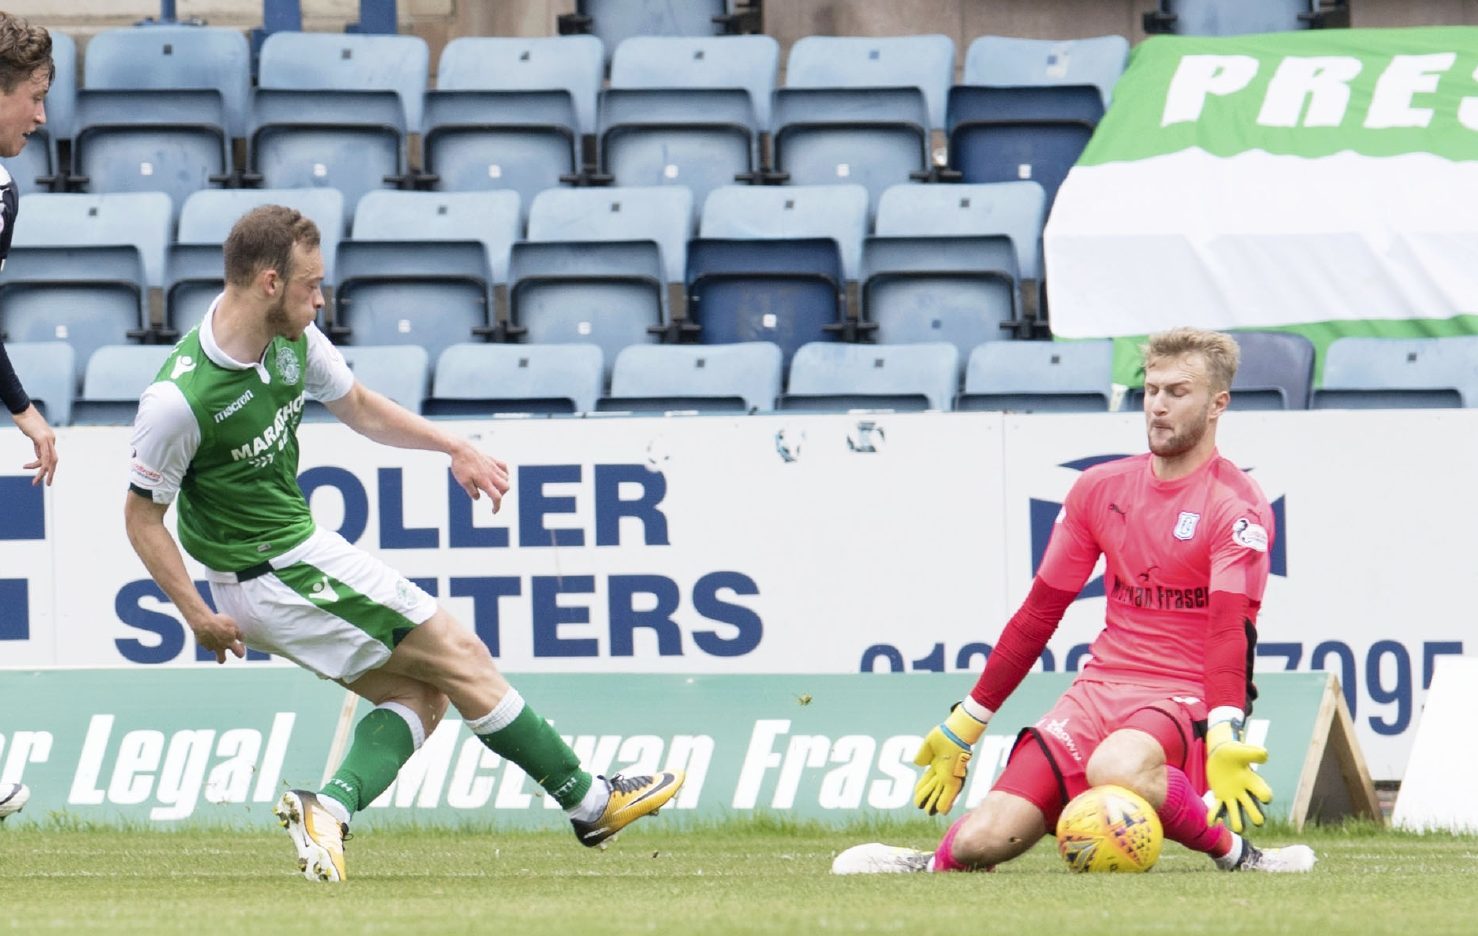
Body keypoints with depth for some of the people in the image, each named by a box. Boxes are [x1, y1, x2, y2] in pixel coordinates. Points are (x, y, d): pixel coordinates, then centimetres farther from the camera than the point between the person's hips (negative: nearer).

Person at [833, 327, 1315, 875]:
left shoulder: (1237, 505, -6)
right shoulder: (1100, 489, 11)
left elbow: (1232, 630, -19)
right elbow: (1039, 613, 17)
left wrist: (1225, 739, -35)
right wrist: (964, 725, 17)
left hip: (1187, 702, -5)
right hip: (1101, 688, 5)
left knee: (1115, 768, -40)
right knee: (982, 841, -13)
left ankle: (1232, 851, -18)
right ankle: (943, 861, 22)